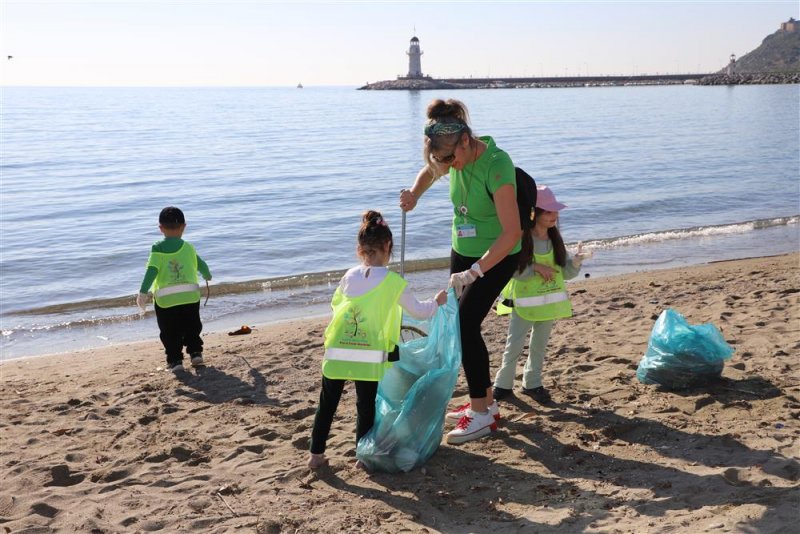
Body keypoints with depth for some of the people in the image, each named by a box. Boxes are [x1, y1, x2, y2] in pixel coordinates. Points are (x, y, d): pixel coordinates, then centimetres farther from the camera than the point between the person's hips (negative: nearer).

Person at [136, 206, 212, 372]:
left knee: (170, 333, 8)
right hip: (190, 296, 2)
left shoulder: (158, 249, -4)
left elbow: (151, 271, -14)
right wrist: (207, 275, 40)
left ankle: (175, 360, 6)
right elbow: (200, 264, 19)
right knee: (192, 328, 21)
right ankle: (195, 353, 17)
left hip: (165, 299, -2)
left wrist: (143, 292, -14)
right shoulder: (188, 247, 5)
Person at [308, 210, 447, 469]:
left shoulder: (349, 276, 9)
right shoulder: (393, 281, 0)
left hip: (336, 351, 3)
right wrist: (437, 302, 29)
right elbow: (418, 311, 9)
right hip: (369, 355, -3)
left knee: (327, 403, 14)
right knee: (366, 406, 11)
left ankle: (316, 454, 22)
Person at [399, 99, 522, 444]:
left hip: (497, 256, -8)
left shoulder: (496, 165, -29)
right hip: (463, 250, 8)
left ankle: (482, 413, -4)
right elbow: (429, 172, 19)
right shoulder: (458, 155, -7)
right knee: (460, 325, 9)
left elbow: (512, 232, -31)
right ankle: (485, 402, 23)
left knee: (465, 325, -15)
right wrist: (413, 195, -4)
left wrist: (473, 273, -31)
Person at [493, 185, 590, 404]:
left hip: (549, 301, 5)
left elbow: (565, 272, 2)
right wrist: (535, 267, -24)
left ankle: (532, 383, 29)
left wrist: (576, 262, -18)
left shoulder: (555, 240, -1)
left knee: (540, 345, 14)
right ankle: (503, 384, 14)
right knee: (514, 344, -3)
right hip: (524, 302, -5)